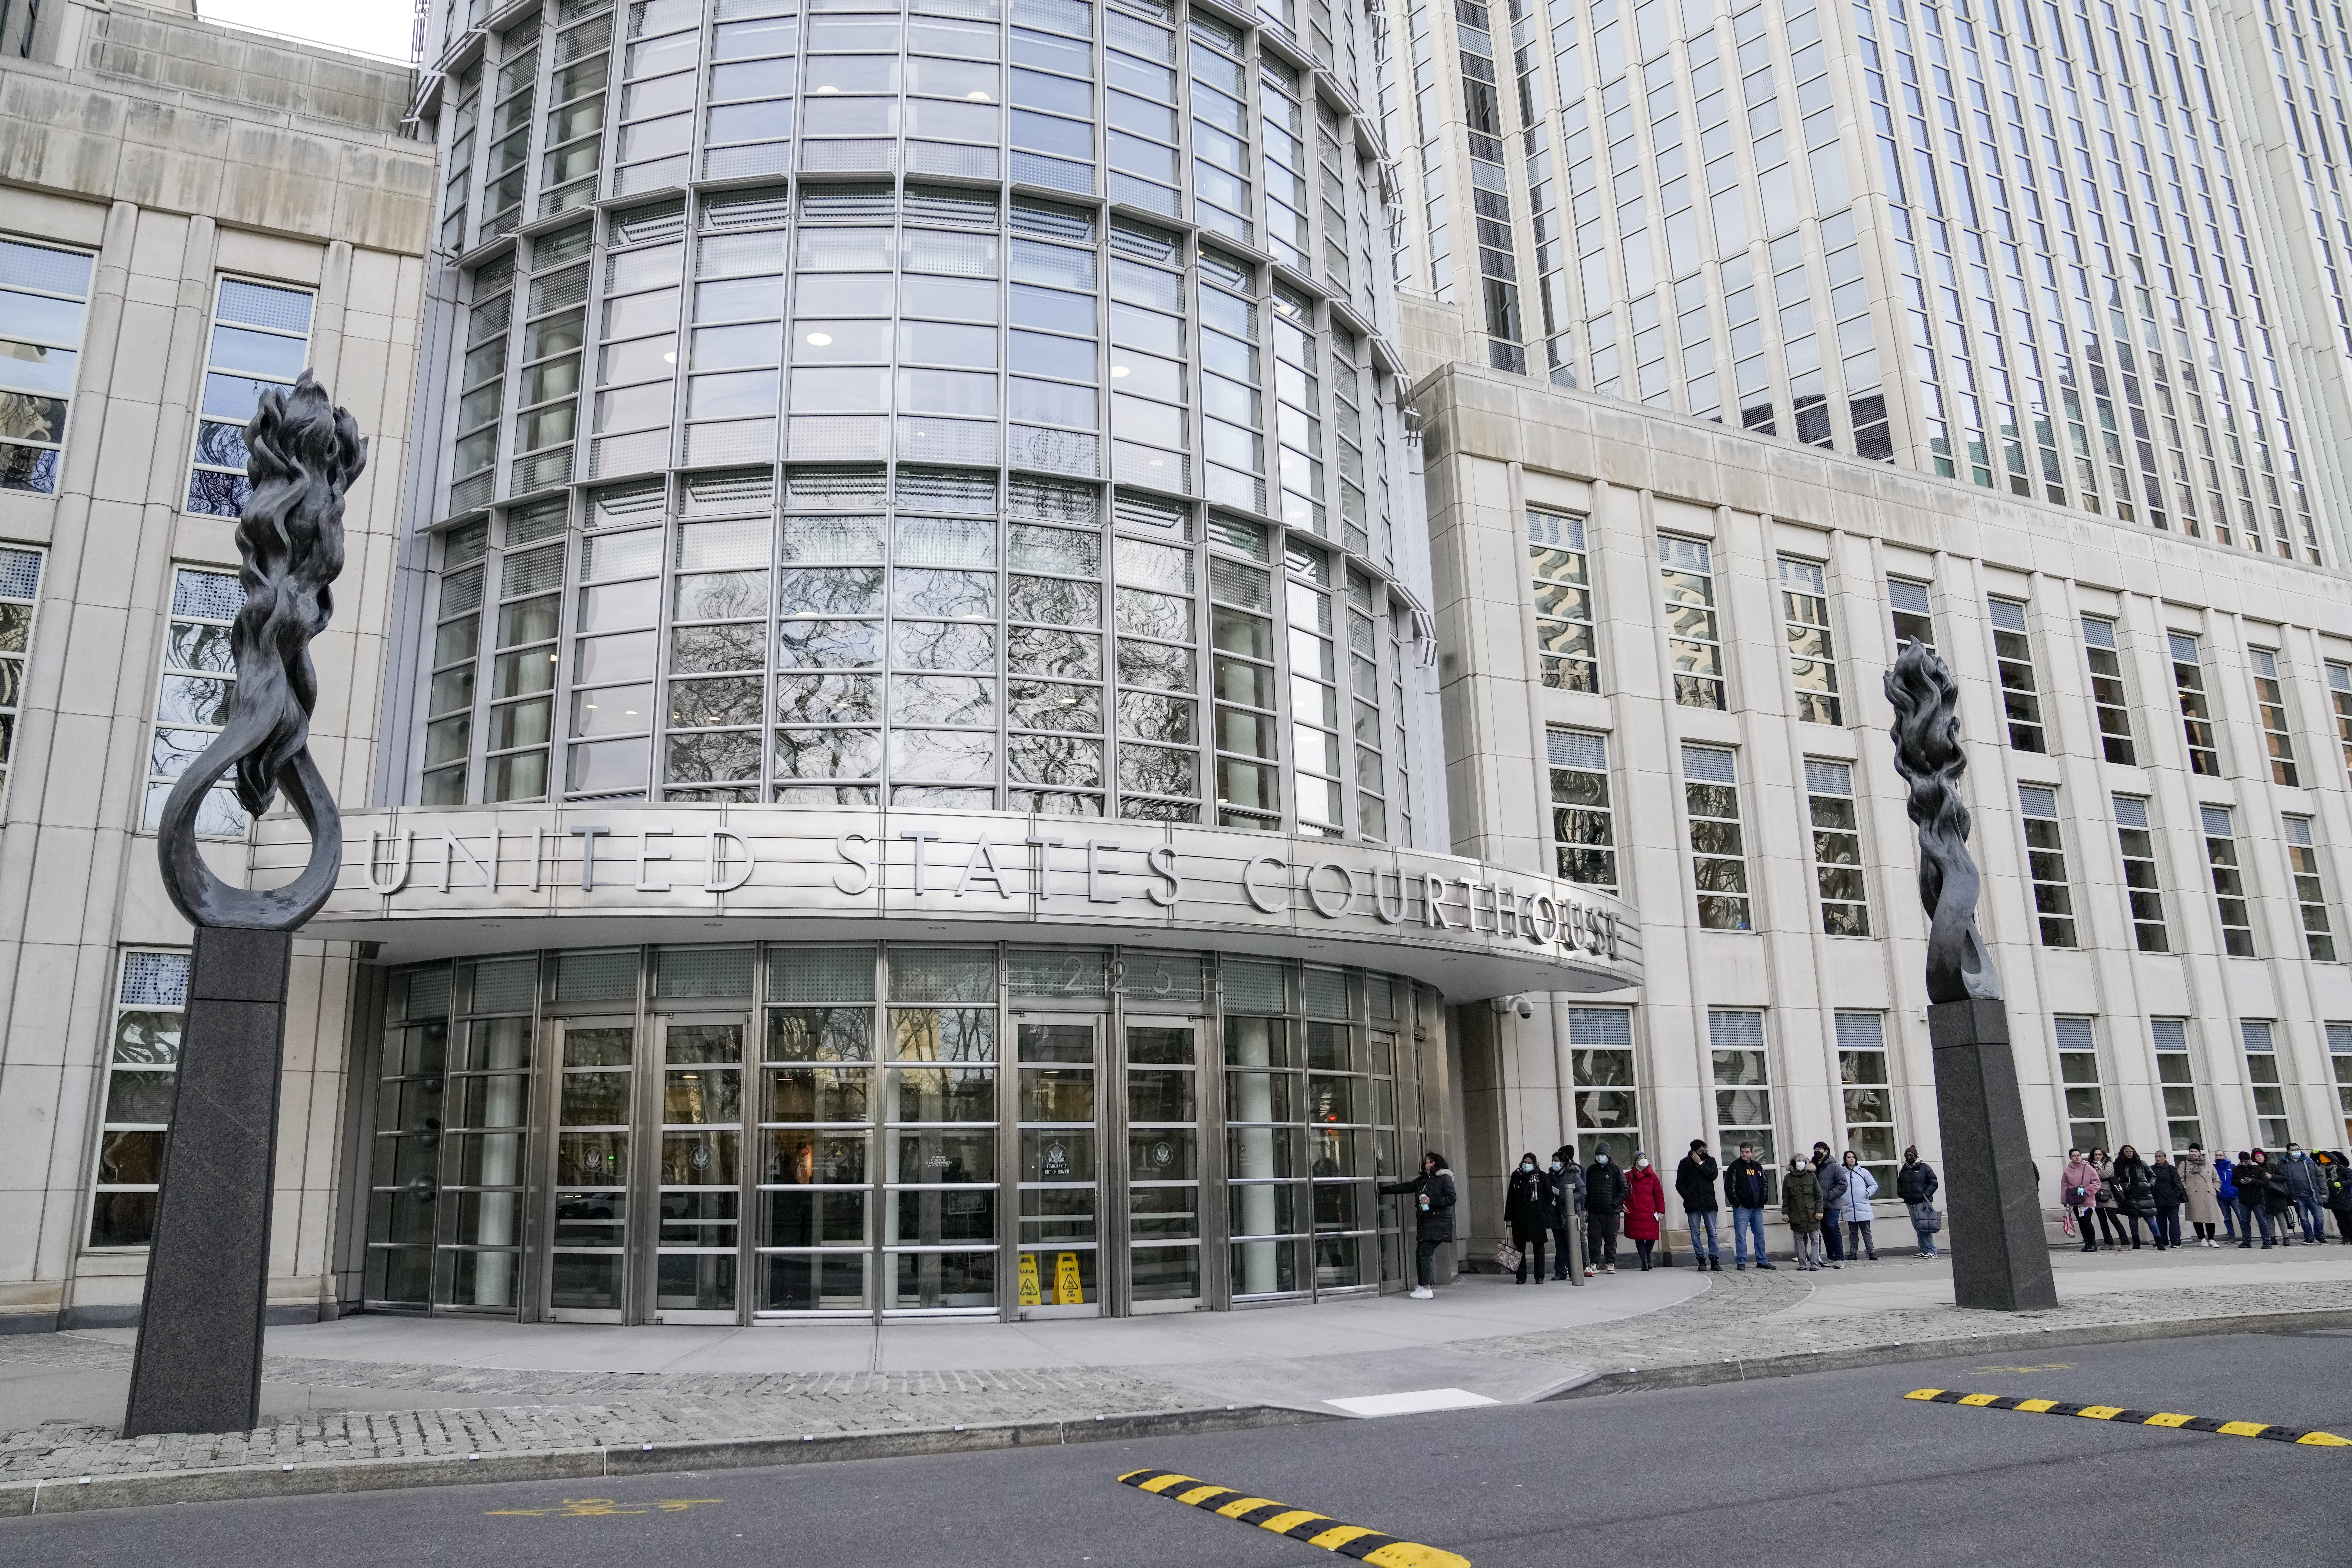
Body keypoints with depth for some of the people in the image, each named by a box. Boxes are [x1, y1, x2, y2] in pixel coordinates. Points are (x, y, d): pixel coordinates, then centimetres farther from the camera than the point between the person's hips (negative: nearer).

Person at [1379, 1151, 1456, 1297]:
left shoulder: (1445, 1179, -2)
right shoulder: (1421, 1180, 19)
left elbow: (1451, 1199, -9)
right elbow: (1404, 1187, 21)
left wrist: (1431, 1201, -16)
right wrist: (1383, 1190, 18)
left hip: (1437, 1223, -7)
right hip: (1424, 1222, 7)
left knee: (1425, 1253, -13)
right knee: (1419, 1254, 5)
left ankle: (1427, 1289, -12)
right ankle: (1422, 1286, 13)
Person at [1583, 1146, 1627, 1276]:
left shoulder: (1616, 1170, 3)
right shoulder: (1591, 1170, 11)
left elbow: (1624, 1190, 2)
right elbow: (1586, 1191, 13)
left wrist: (1615, 1203, -7)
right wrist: (1585, 1209, 7)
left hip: (1611, 1212, -2)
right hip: (1594, 1212, 2)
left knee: (1611, 1239, 5)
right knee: (1594, 1239, -2)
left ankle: (1611, 1264, 15)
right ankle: (1593, 1264, 4)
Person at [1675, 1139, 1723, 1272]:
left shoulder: (1710, 1160, 10)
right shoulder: (1685, 1163, 7)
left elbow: (1714, 1175, -8)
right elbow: (1679, 1184, 7)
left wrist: (1701, 1163, -8)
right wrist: (1688, 1197, -5)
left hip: (1709, 1202, 0)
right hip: (1693, 1205, 0)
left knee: (1712, 1233, 0)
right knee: (1695, 1234, 0)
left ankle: (1714, 1261, 3)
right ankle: (1701, 1261, 5)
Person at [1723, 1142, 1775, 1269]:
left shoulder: (1758, 1166, 13)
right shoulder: (1735, 1167, -4)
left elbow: (1765, 1184, 22)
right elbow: (1729, 1187, -8)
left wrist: (1763, 1201, 11)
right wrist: (1736, 1203, -12)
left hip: (1757, 1208, 5)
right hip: (1742, 1208, -5)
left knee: (1760, 1235, 9)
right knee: (1741, 1235, -5)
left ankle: (1762, 1261, 17)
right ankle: (1741, 1262, -1)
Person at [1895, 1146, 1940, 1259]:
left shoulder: (1924, 1168, 0)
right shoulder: (1903, 1171, 17)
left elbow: (1934, 1183, -2)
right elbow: (1900, 1185, 29)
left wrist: (1926, 1195, -12)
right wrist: (1901, 1193, 9)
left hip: (1923, 1202, -6)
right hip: (1910, 1203, 6)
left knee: (1924, 1227, -11)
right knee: (1917, 1227, 5)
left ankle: (1932, 1251, -8)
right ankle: (1924, 1250, 10)